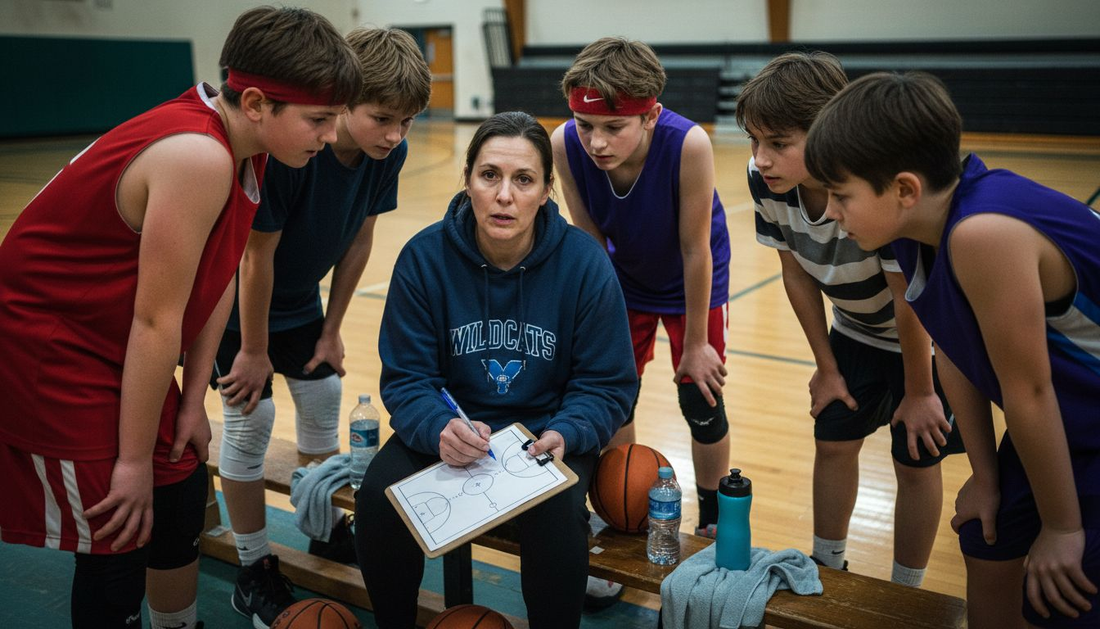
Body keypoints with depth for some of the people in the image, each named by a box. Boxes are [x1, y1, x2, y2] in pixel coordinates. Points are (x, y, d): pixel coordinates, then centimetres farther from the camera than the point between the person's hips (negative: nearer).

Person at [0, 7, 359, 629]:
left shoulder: (245, 149, -3)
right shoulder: (199, 157, -31)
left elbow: (219, 279, 1)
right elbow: (157, 321, -27)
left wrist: (193, 401, 3)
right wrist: (134, 460, -17)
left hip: (122, 354, 9)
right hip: (52, 353, -9)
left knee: (183, 497, 15)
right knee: (120, 538, -1)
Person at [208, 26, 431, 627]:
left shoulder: (388, 151, -17)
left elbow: (359, 238, -5)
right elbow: (256, 255, -28)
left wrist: (330, 329, 1)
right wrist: (253, 349, -17)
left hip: (299, 297, 6)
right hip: (237, 300, -6)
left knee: (323, 397, 12)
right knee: (249, 419, -2)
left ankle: (328, 531, 32)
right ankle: (253, 571, 14)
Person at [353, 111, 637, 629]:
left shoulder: (584, 262, -13)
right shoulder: (424, 257, -11)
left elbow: (607, 384, -7)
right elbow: (405, 378, -9)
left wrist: (562, 435, -27)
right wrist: (440, 428, -32)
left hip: (548, 430, -1)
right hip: (454, 425, 2)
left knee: (556, 512, -31)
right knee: (379, 496, -23)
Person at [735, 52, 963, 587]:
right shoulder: (765, 181, -21)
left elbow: (911, 299, -28)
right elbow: (797, 274, -7)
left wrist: (919, 392, -14)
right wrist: (827, 368, 2)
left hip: (928, 336, -5)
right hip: (856, 328, 5)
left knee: (916, 461, 6)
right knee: (833, 442, 11)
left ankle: (904, 595, 26)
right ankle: (827, 568, 33)